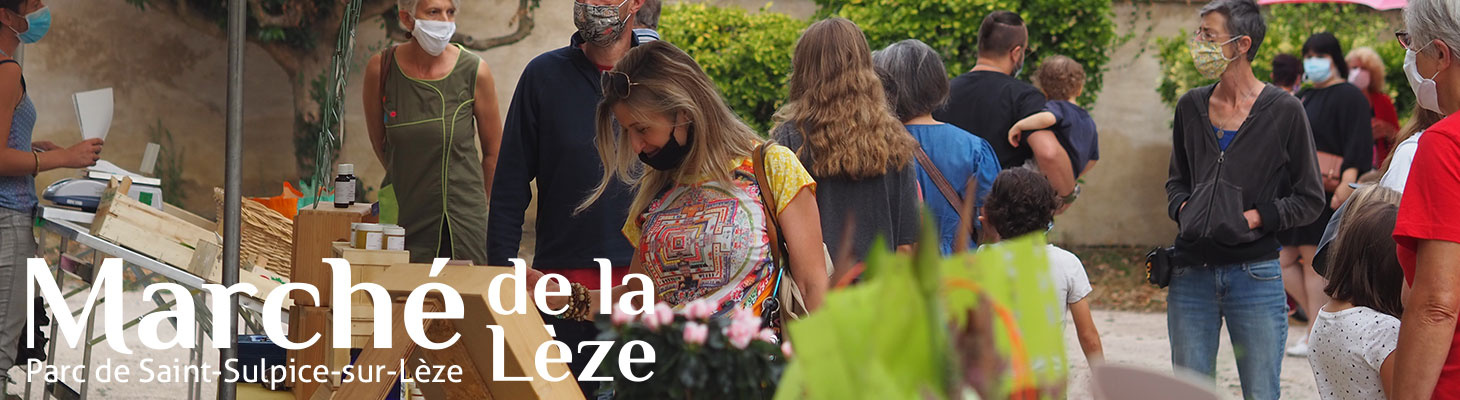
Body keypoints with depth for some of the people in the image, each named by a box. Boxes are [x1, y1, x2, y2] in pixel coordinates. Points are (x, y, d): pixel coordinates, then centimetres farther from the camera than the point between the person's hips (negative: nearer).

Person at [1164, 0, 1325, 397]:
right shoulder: (1191, 107, 9)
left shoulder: (1283, 111, -4)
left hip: (1255, 272, -4)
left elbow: (1310, 199, 0)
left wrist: (1253, 218, -11)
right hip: (1191, 271, 4)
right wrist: (1183, 209, 2)